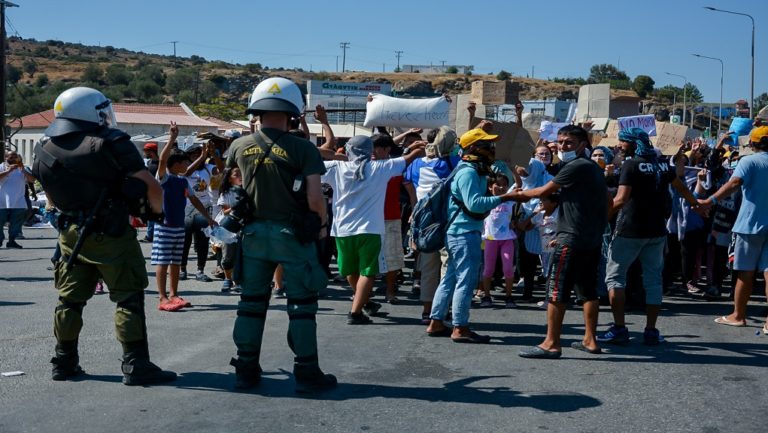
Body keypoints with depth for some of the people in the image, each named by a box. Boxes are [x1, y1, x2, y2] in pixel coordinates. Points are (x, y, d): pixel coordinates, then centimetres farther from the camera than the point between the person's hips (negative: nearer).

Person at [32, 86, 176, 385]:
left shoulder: (44, 151, 5)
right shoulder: (111, 144, -14)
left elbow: (52, 196, 14)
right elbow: (150, 186, -14)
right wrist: (157, 209, 5)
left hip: (71, 234, 6)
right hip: (111, 235, -6)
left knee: (70, 298, 16)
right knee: (128, 298, 0)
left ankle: (64, 362, 25)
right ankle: (135, 365, 0)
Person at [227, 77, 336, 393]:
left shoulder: (240, 147, 0)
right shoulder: (302, 149, -12)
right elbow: (315, 200, -16)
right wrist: (322, 223, 2)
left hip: (254, 233, 4)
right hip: (292, 235, -4)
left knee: (252, 302, 13)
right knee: (301, 306, 6)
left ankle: (246, 370, 20)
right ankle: (307, 373, 10)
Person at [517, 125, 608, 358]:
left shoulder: (576, 166, -12)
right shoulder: (595, 168, 16)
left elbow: (544, 192, -8)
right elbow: (607, 202, 21)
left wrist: (518, 193, 6)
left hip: (573, 238, -10)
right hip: (593, 238, 10)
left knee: (556, 289, -7)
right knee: (588, 289, 13)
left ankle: (551, 343, -6)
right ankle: (590, 340, 18)